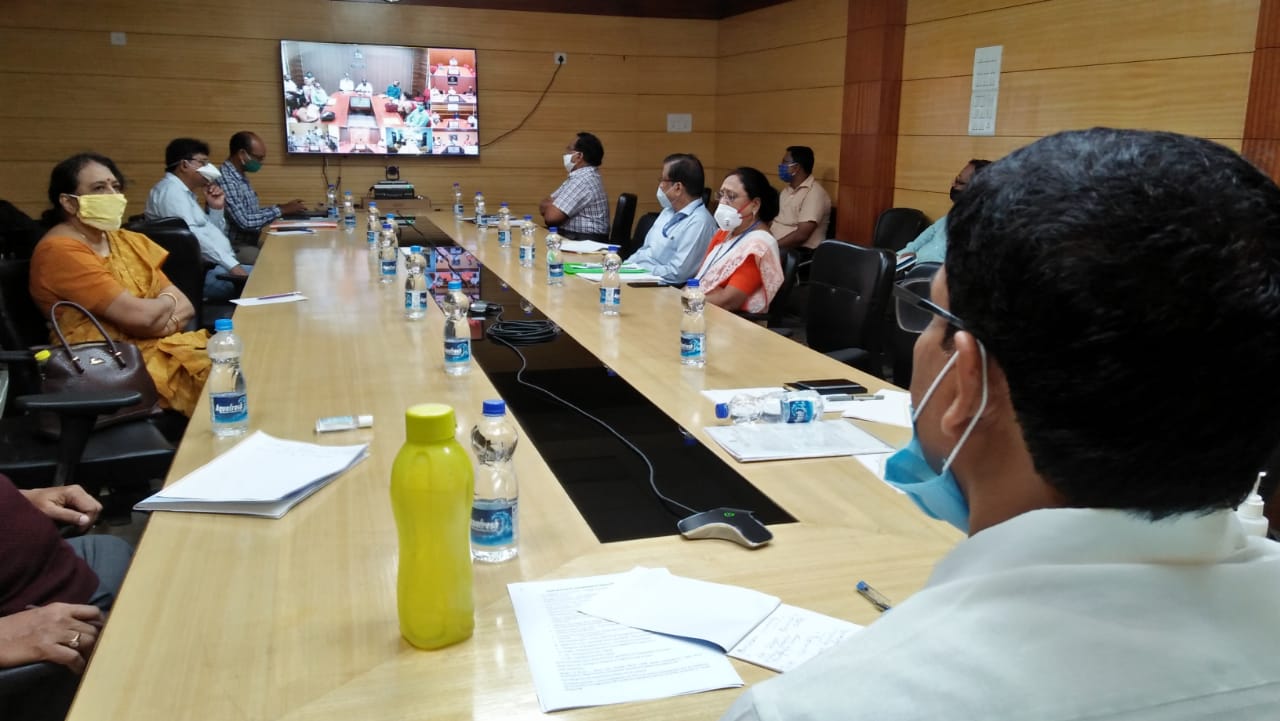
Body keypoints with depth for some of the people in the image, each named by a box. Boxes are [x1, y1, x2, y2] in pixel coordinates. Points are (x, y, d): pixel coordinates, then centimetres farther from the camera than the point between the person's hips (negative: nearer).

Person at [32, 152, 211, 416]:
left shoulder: (126, 240, 14)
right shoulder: (60, 250, -10)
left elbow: (185, 306, 7)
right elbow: (139, 315, -19)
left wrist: (164, 322, -13)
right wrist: (168, 302, 2)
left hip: (160, 346, 7)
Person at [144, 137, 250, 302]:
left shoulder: (183, 192, 22)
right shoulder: (170, 190, -9)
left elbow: (211, 234, 26)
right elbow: (193, 237, -23)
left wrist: (216, 208, 10)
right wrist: (233, 266, -26)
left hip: (213, 266, 10)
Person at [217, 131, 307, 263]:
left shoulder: (241, 176, 11)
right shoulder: (225, 179, -20)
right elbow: (244, 221, -24)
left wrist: (283, 207, 4)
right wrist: (281, 211, -16)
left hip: (249, 242, 9)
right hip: (234, 248, -9)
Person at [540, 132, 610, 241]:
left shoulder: (583, 180, -17)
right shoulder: (580, 176, 14)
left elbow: (551, 216, -20)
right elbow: (544, 204, 15)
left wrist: (549, 207, 2)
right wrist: (552, 206, -7)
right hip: (574, 238, 9)